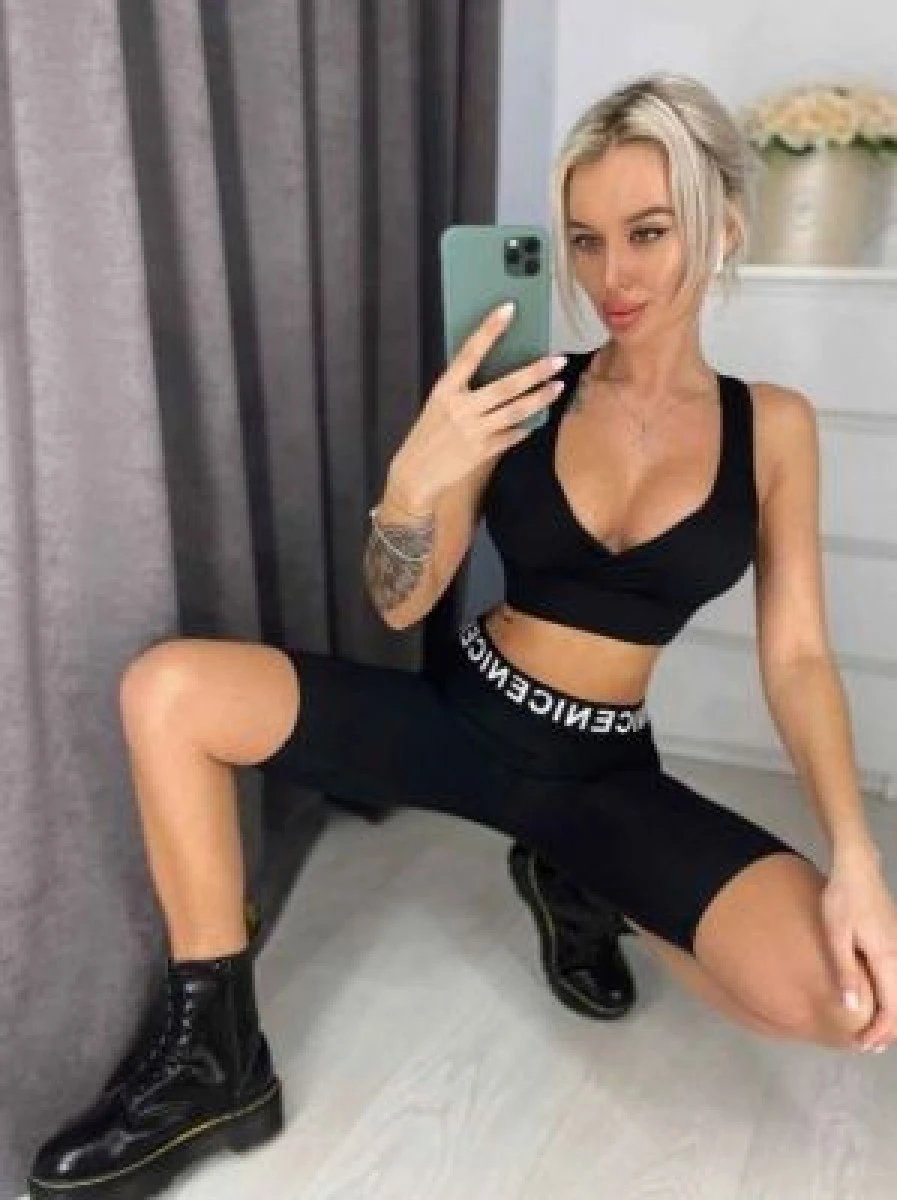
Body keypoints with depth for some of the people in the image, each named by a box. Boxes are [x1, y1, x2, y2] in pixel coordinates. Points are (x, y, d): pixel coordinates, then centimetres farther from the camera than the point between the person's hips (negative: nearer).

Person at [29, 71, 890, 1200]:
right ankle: (217, 1056, -6)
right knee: (165, 689, -20)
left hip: (605, 772, 0)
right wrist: (414, 479, -26)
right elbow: (400, 604, -4)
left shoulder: (771, 425, -3)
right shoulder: (525, 397, -5)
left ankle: (578, 885, 8)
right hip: (459, 718, 0)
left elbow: (796, 653, -3)